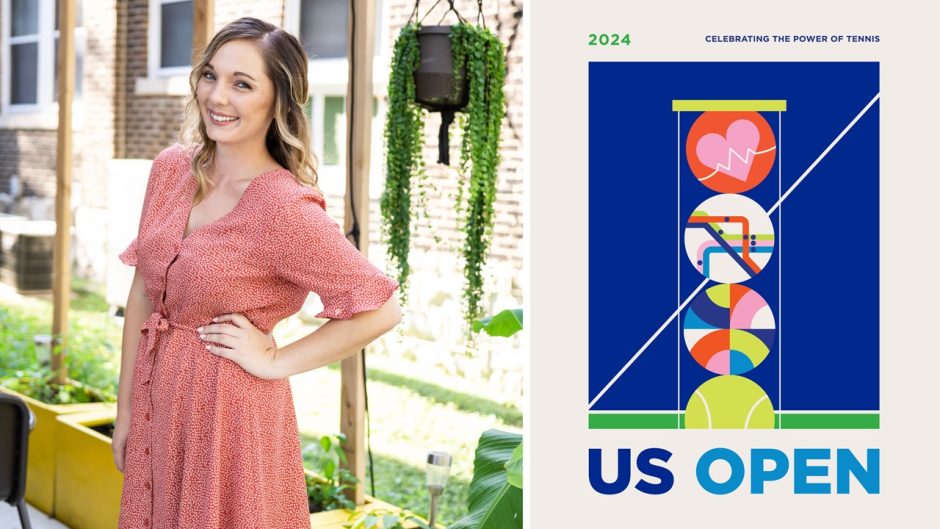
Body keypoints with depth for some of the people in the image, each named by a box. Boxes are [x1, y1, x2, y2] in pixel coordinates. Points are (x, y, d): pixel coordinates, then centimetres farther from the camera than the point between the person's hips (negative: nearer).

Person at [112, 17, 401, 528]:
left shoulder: (286, 207, -20)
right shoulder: (171, 169, 0)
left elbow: (380, 309, -21)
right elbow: (142, 292, 7)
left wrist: (274, 362, -14)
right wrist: (125, 410, 8)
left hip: (230, 412, -6)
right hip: (156, 400, 6)